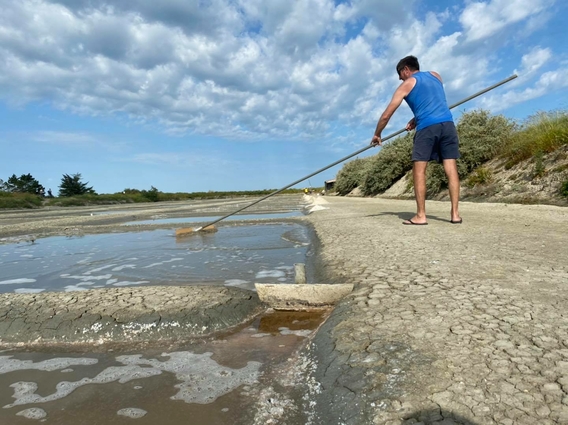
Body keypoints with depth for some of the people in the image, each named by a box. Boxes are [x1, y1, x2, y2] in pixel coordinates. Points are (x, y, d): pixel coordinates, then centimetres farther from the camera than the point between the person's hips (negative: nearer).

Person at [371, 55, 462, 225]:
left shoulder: (406, 85, 11)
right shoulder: (436, 75, 25)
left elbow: (386, 115, 9)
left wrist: (377, 135, 21)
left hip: (427, 127, -5)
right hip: (448, 124, 5)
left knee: (419, 170, -2)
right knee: (451, 169, 1)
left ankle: (421, 215, -7)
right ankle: (455, 214, -1)